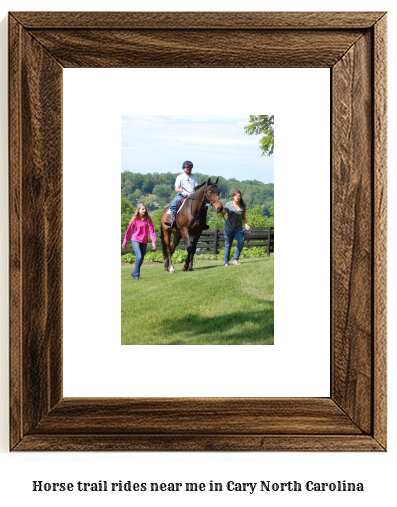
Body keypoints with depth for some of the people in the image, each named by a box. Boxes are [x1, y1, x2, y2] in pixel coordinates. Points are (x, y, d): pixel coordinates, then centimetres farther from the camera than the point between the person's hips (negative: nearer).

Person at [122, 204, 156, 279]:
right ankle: (136, 275, -3)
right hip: (135, 240, -3)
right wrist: (124, 243, 6)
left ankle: (134, 273, 28)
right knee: (139, 257, -18)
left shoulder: (148, 219, -2)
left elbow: (152, 231, -5)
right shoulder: (135, 220, -6)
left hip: (144, 241, 3)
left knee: (141, 259, 7)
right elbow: (128, 231, 2)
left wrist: (153, 242, -16)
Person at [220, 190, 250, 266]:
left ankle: (235, 259, -8)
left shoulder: (243, 205, 5)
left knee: (241, 241, -21)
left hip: (239, 228, 2)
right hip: (229, 228, -2)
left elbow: (244, 217, 14)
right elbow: (222, 214, -12)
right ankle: (226, 262, 15)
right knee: (228, 245, 2)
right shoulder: (228, 204, -4)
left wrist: (246, 225, -1)